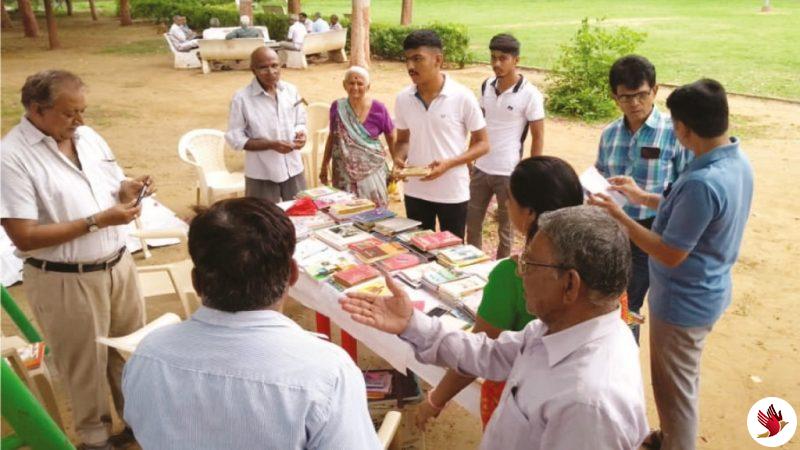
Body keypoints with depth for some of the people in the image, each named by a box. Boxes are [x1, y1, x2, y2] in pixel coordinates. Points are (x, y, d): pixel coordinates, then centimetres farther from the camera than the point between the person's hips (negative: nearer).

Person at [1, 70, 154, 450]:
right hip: (65, 281, -6)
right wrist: (97, 220, -24)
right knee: (86, 363, 12)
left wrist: (129, 190, -11)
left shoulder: (88, 136, 3)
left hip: (118, 265, 6)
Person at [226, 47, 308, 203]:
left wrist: (301, 135, -13)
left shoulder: (291, 90, 1)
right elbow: (235, 139, -11)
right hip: (261, 175, -4)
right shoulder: (242, 98, -13)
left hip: (293, 170, 4)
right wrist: (271, 144, -22)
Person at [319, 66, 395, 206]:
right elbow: (332, 137, 11)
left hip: (372, 170, -1)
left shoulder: (378, 109, -8)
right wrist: (325, 164, 12)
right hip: (344, 172, 2)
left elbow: (391, 137, 5)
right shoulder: (337, 107, -2)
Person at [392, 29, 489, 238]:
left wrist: (448, 164, -21)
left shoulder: (463, 97, -13)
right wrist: (398, 158, -11)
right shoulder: (403, 99, -1)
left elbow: (482, 144, -7)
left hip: (453, 193, -3)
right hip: (415, 192, 3)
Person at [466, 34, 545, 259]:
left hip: (509, 172, -5)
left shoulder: (530, 94, -12)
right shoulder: (486, 86, 3)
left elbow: (538, 137, -8)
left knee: (505, 229, 10)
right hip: (480, 168, 5)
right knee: (471, 224, 14)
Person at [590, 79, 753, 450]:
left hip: (684, 301, -10)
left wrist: (618, 216, -21)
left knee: (674, 387, 12)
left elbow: (671, 254, -27)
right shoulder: (736, 160, -2)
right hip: (705, 292, 10)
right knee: (682, 380, 28)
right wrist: (644, 198, 8)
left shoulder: (702, 182, -34)